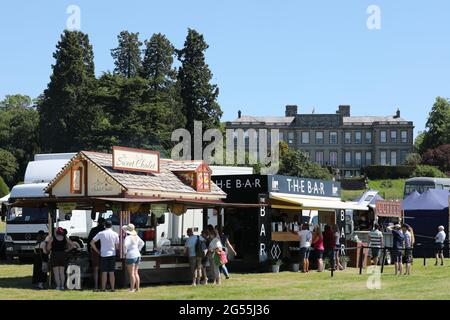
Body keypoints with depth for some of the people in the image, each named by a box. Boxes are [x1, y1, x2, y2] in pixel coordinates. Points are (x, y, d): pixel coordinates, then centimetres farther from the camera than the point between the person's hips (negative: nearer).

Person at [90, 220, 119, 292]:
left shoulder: (101, 234, -5)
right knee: (111, 273, 4)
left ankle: (103, 288, 3)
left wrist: (97, 251, 6)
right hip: (112, 254, 1)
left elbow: (92, 243, -3)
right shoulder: (115, 234, -2)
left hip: (103, 254, -1)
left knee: (104, 272, 3)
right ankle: (112, 288, 4)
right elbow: (117, 246, 2)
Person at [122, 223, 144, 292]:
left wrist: (125, 252, -13)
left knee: (132, 274, -6)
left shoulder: (128, 237, -14)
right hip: (137, 255, 8)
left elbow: (125, 245, -30)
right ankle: (137, 288, 12)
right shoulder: (136, 236, 10)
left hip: (131, 256, -8)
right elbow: (142, 243, 22)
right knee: (136, 273, 11)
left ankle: (132, 289, -5)